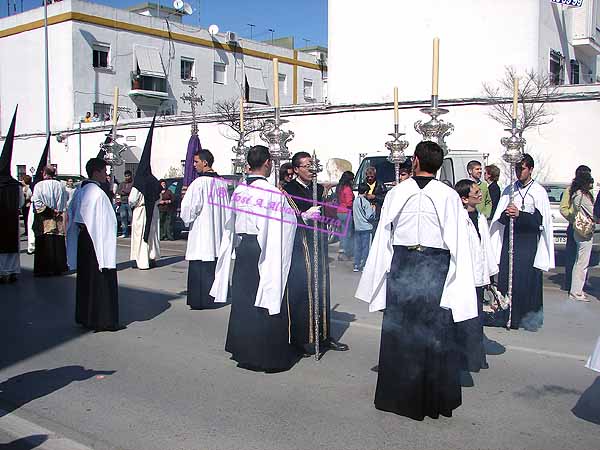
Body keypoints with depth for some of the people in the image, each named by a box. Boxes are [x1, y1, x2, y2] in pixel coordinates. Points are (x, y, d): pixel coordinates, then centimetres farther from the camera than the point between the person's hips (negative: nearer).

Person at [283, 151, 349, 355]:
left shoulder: (319, 189, 13)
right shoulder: (288, 190, -5)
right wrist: (305, 215, -22)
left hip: (318, 245, 6)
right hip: (299, 247, -6)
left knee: (321, 290, 10)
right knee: (301, 291, -3)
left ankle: (323, 336, 19)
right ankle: (301, 339, 6)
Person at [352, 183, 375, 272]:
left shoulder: (355, 201, 3)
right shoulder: (366, 202, -13)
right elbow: (370, 217, -12)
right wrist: (373, 209, 4)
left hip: (357, 227, 5)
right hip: (365, 228, -5)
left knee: (357, 247, 11)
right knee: (365, 247, 2)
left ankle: (356, 266, 13)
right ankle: (363, 266, 4)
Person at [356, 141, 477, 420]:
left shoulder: (395, 193, -1)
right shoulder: (449, 196, -6)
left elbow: (382, 238, 2)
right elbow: (458, 244, -7)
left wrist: (378, 280, 10)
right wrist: (458, 284, 0)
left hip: (400, 268, 1)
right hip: (436, 269, -1)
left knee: (399, 331, 13)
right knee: (435, 334, 10)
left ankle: (400, 396, 25)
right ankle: (436, 400, 20)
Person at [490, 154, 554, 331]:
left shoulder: (539, 191, -2)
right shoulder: (509, 190, 8)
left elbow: (540, 219, -10)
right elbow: (500, 219, 3)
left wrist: (519, 214, -23)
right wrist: (505, 214, -20)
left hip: (529, 241, -3)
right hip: (509, 239, 3)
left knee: (527, 279, -3)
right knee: (506, 277, 2)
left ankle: (529, 316, 11)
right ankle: (508, 315, 14)